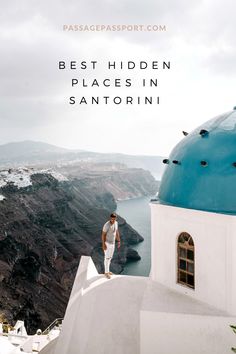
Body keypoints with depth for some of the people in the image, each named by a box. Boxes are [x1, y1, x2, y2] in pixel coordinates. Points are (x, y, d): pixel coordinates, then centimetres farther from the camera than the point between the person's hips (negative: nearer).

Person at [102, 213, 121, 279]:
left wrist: (119, 241, 10)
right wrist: (103, 244, -23)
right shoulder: (106, 225, -28)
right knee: (107, 258, 1)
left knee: (110, 257, 18)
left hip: (112, 243, 8)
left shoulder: (116, 223, -4)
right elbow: (103, 235, -22)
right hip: (107, 243, -8)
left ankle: (107, 270, 33)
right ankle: (106, 272, 14)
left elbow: (117, 232, 8)